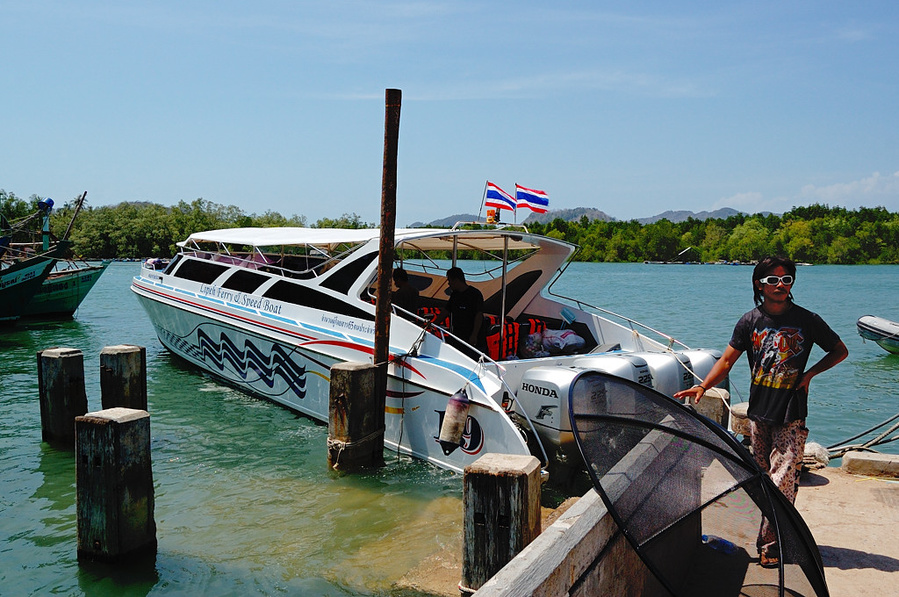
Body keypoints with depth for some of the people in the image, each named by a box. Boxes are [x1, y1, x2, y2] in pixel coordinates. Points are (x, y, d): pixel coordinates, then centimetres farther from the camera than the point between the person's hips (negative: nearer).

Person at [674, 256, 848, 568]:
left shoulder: (807, 320, -2)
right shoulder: (750, 321, 1)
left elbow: (840, 351, 11)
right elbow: (727, 360, 1)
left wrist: (810, 373, -3)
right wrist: (703, 386, -13)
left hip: (791, 416, -2)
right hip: (759, 413, 3)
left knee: (782, 481, -9)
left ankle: (769, 543, -2)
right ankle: (772, 537, 25)